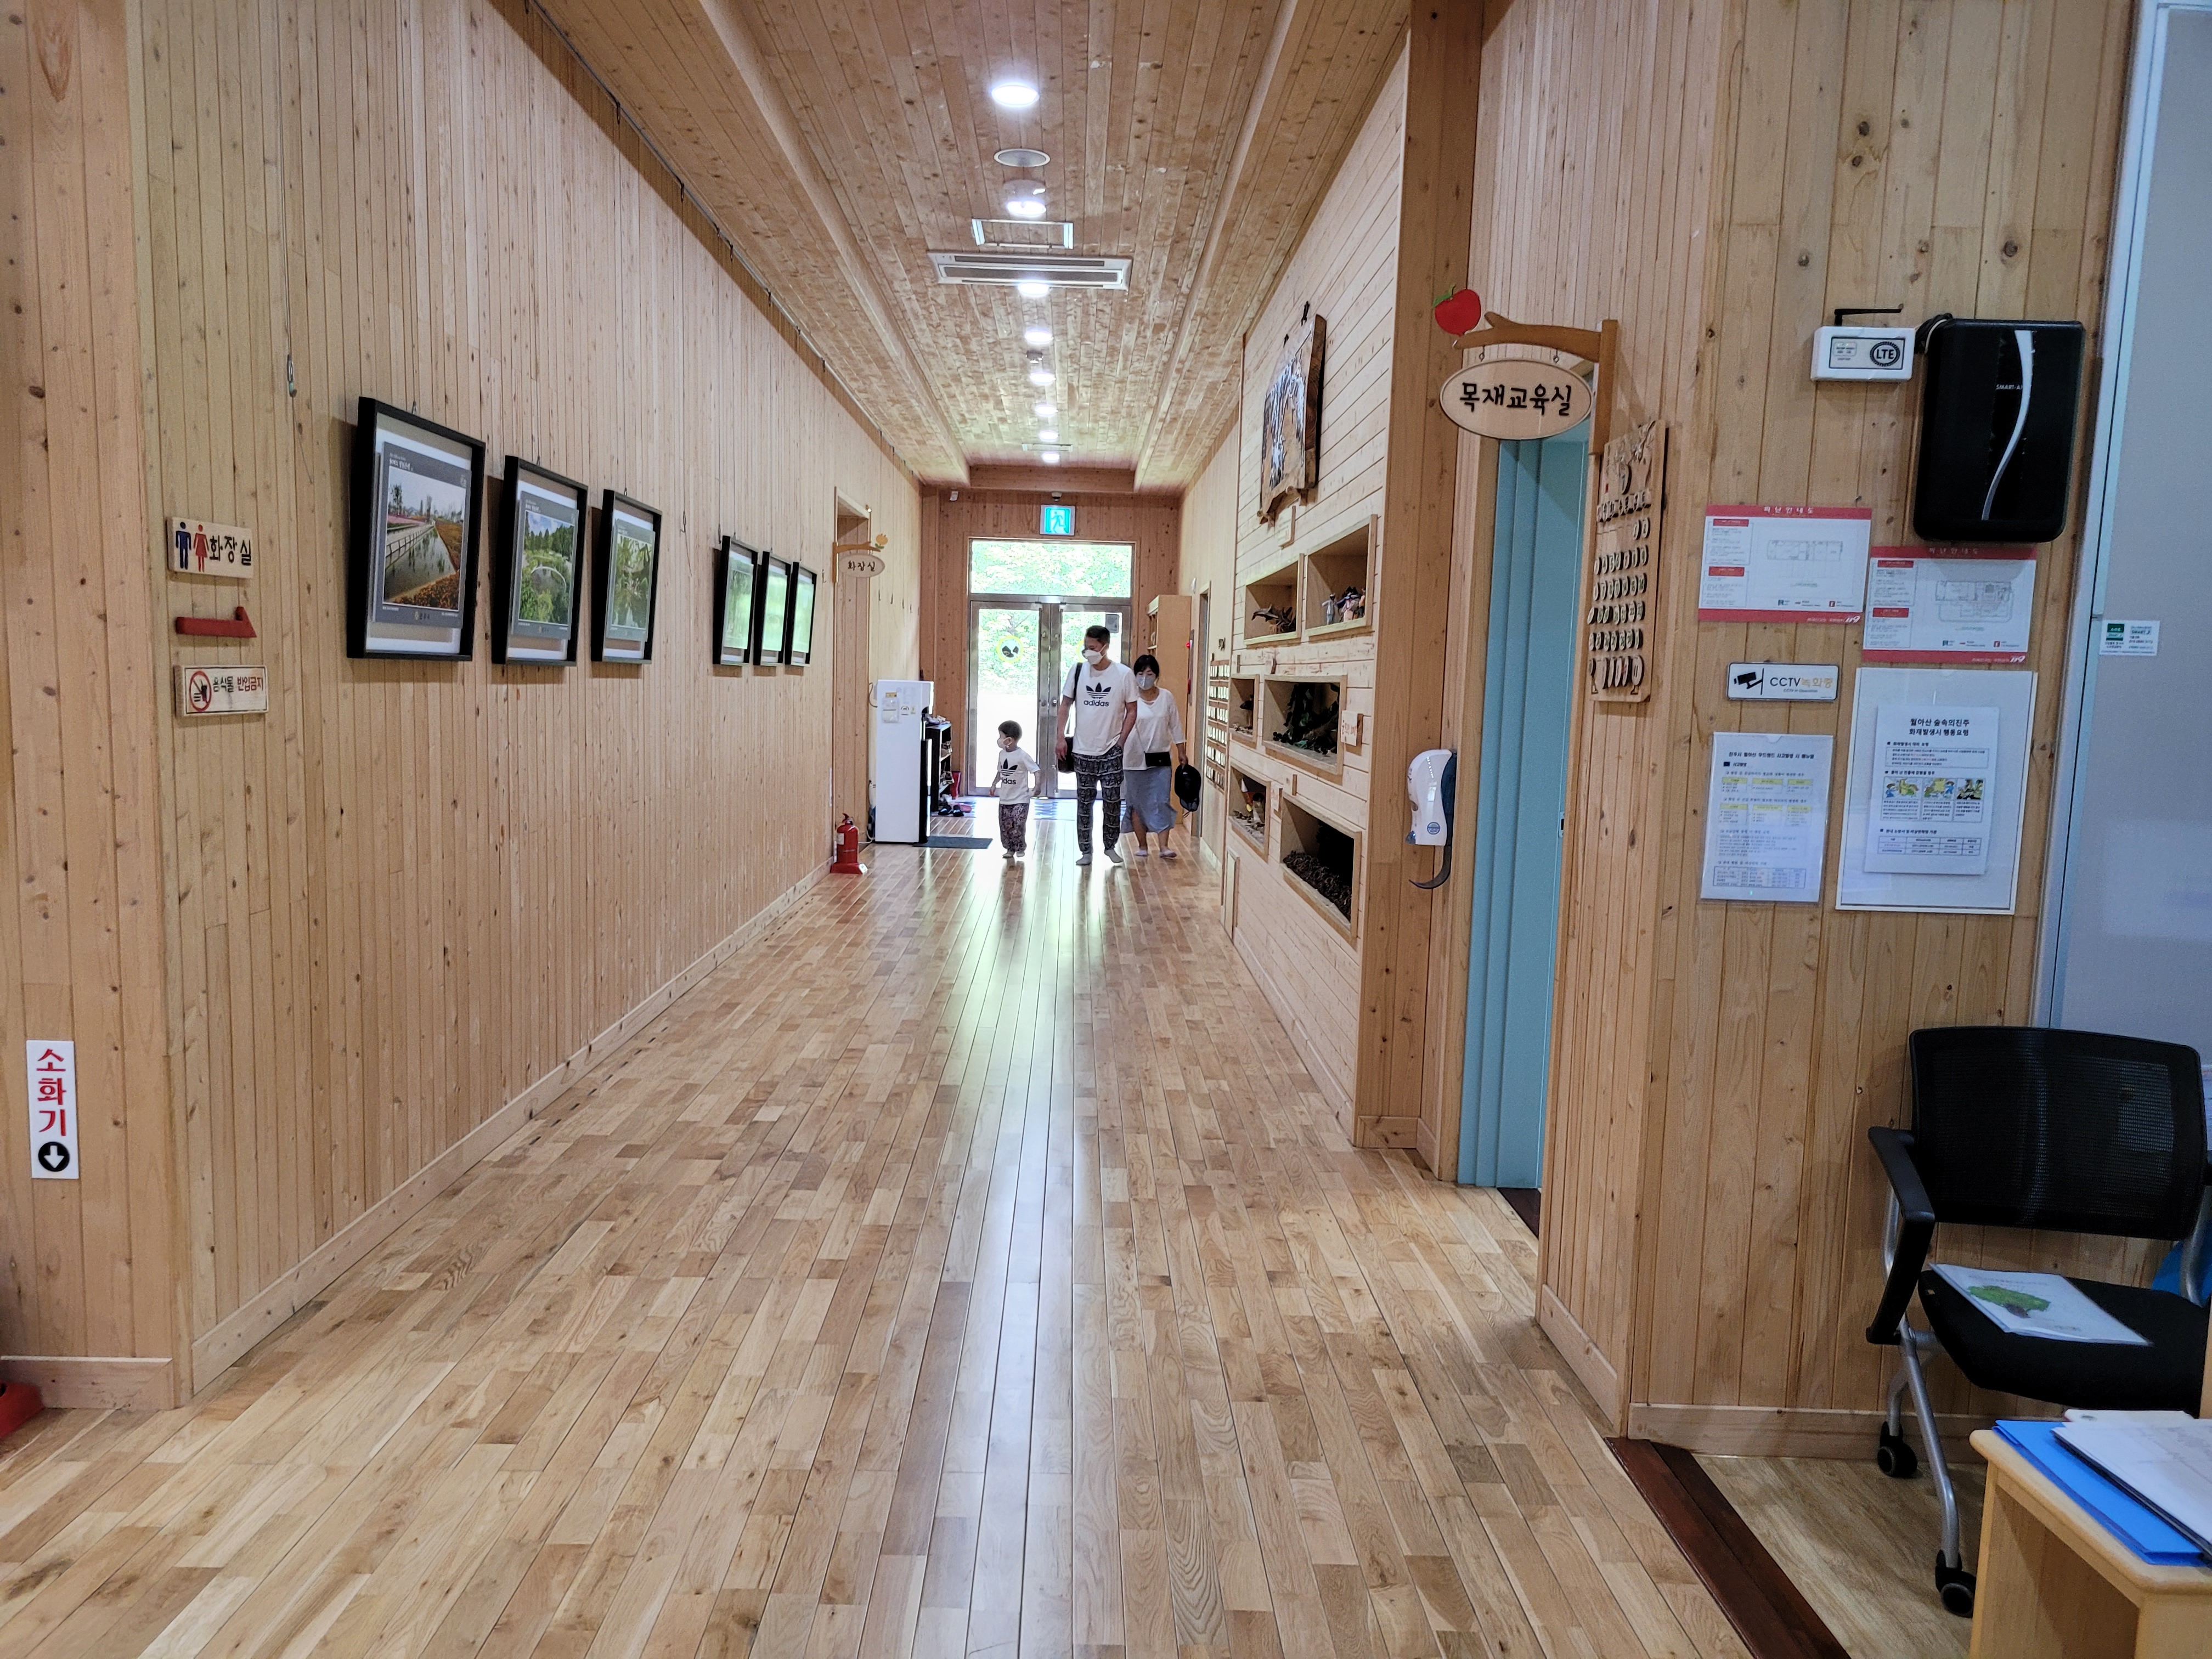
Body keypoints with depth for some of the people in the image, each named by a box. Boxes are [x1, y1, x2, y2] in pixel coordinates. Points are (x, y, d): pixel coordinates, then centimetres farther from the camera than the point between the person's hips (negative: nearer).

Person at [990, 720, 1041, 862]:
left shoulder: (1023, 756, -15)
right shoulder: (1002, 754, 5)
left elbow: (1035, 771, -15)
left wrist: (1036, 787, -27)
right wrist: (994, 784, 12)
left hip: (1020, 799, -6)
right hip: (1005, 798, 6)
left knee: (1018, 824, -12)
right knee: (1004, 825, 7)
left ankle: (1021, 847, 6)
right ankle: (1010, 849, 20)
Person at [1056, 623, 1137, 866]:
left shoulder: (1124, 674, -5)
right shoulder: (1077, 670, 0)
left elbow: (1131, 711, 1)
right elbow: (1065, 705, 8)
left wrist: (1121, 741, -6)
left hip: (1111, 751, -2)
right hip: (1083, 750, 2)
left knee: (1113, 801, 3)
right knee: (1084, 802, 6)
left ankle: (1111, 846, 20)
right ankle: (1085, 851, 14)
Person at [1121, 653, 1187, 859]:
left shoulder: (1167, 697, 2)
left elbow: (1175, 726, 8)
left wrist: (1181, 752, 9)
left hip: (1161, 759, 1)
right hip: (1136, 759, -1)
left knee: (1162, 801, -4)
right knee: (1138, 803, 6)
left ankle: (1164, 846, -6)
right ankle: (1142, 845, 16)